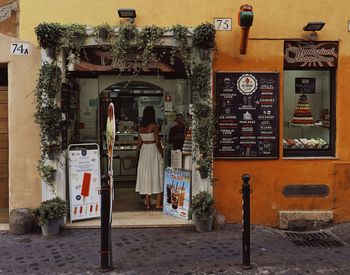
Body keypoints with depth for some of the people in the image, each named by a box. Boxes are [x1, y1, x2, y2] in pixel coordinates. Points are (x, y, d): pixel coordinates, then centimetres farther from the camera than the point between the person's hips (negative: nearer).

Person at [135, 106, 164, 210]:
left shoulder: (141, 127, 3)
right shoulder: (154, 126, -12)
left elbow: (139, 143, 7)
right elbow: (157, 142, -14)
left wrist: (139, 147, 26)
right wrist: (161, 153, -4)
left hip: (144, 151, 5)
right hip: (154, 151, -5)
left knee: (146, 176, 9)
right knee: (157, 176, 3)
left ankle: (148, 203, 13)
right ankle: (158, 204, 5)